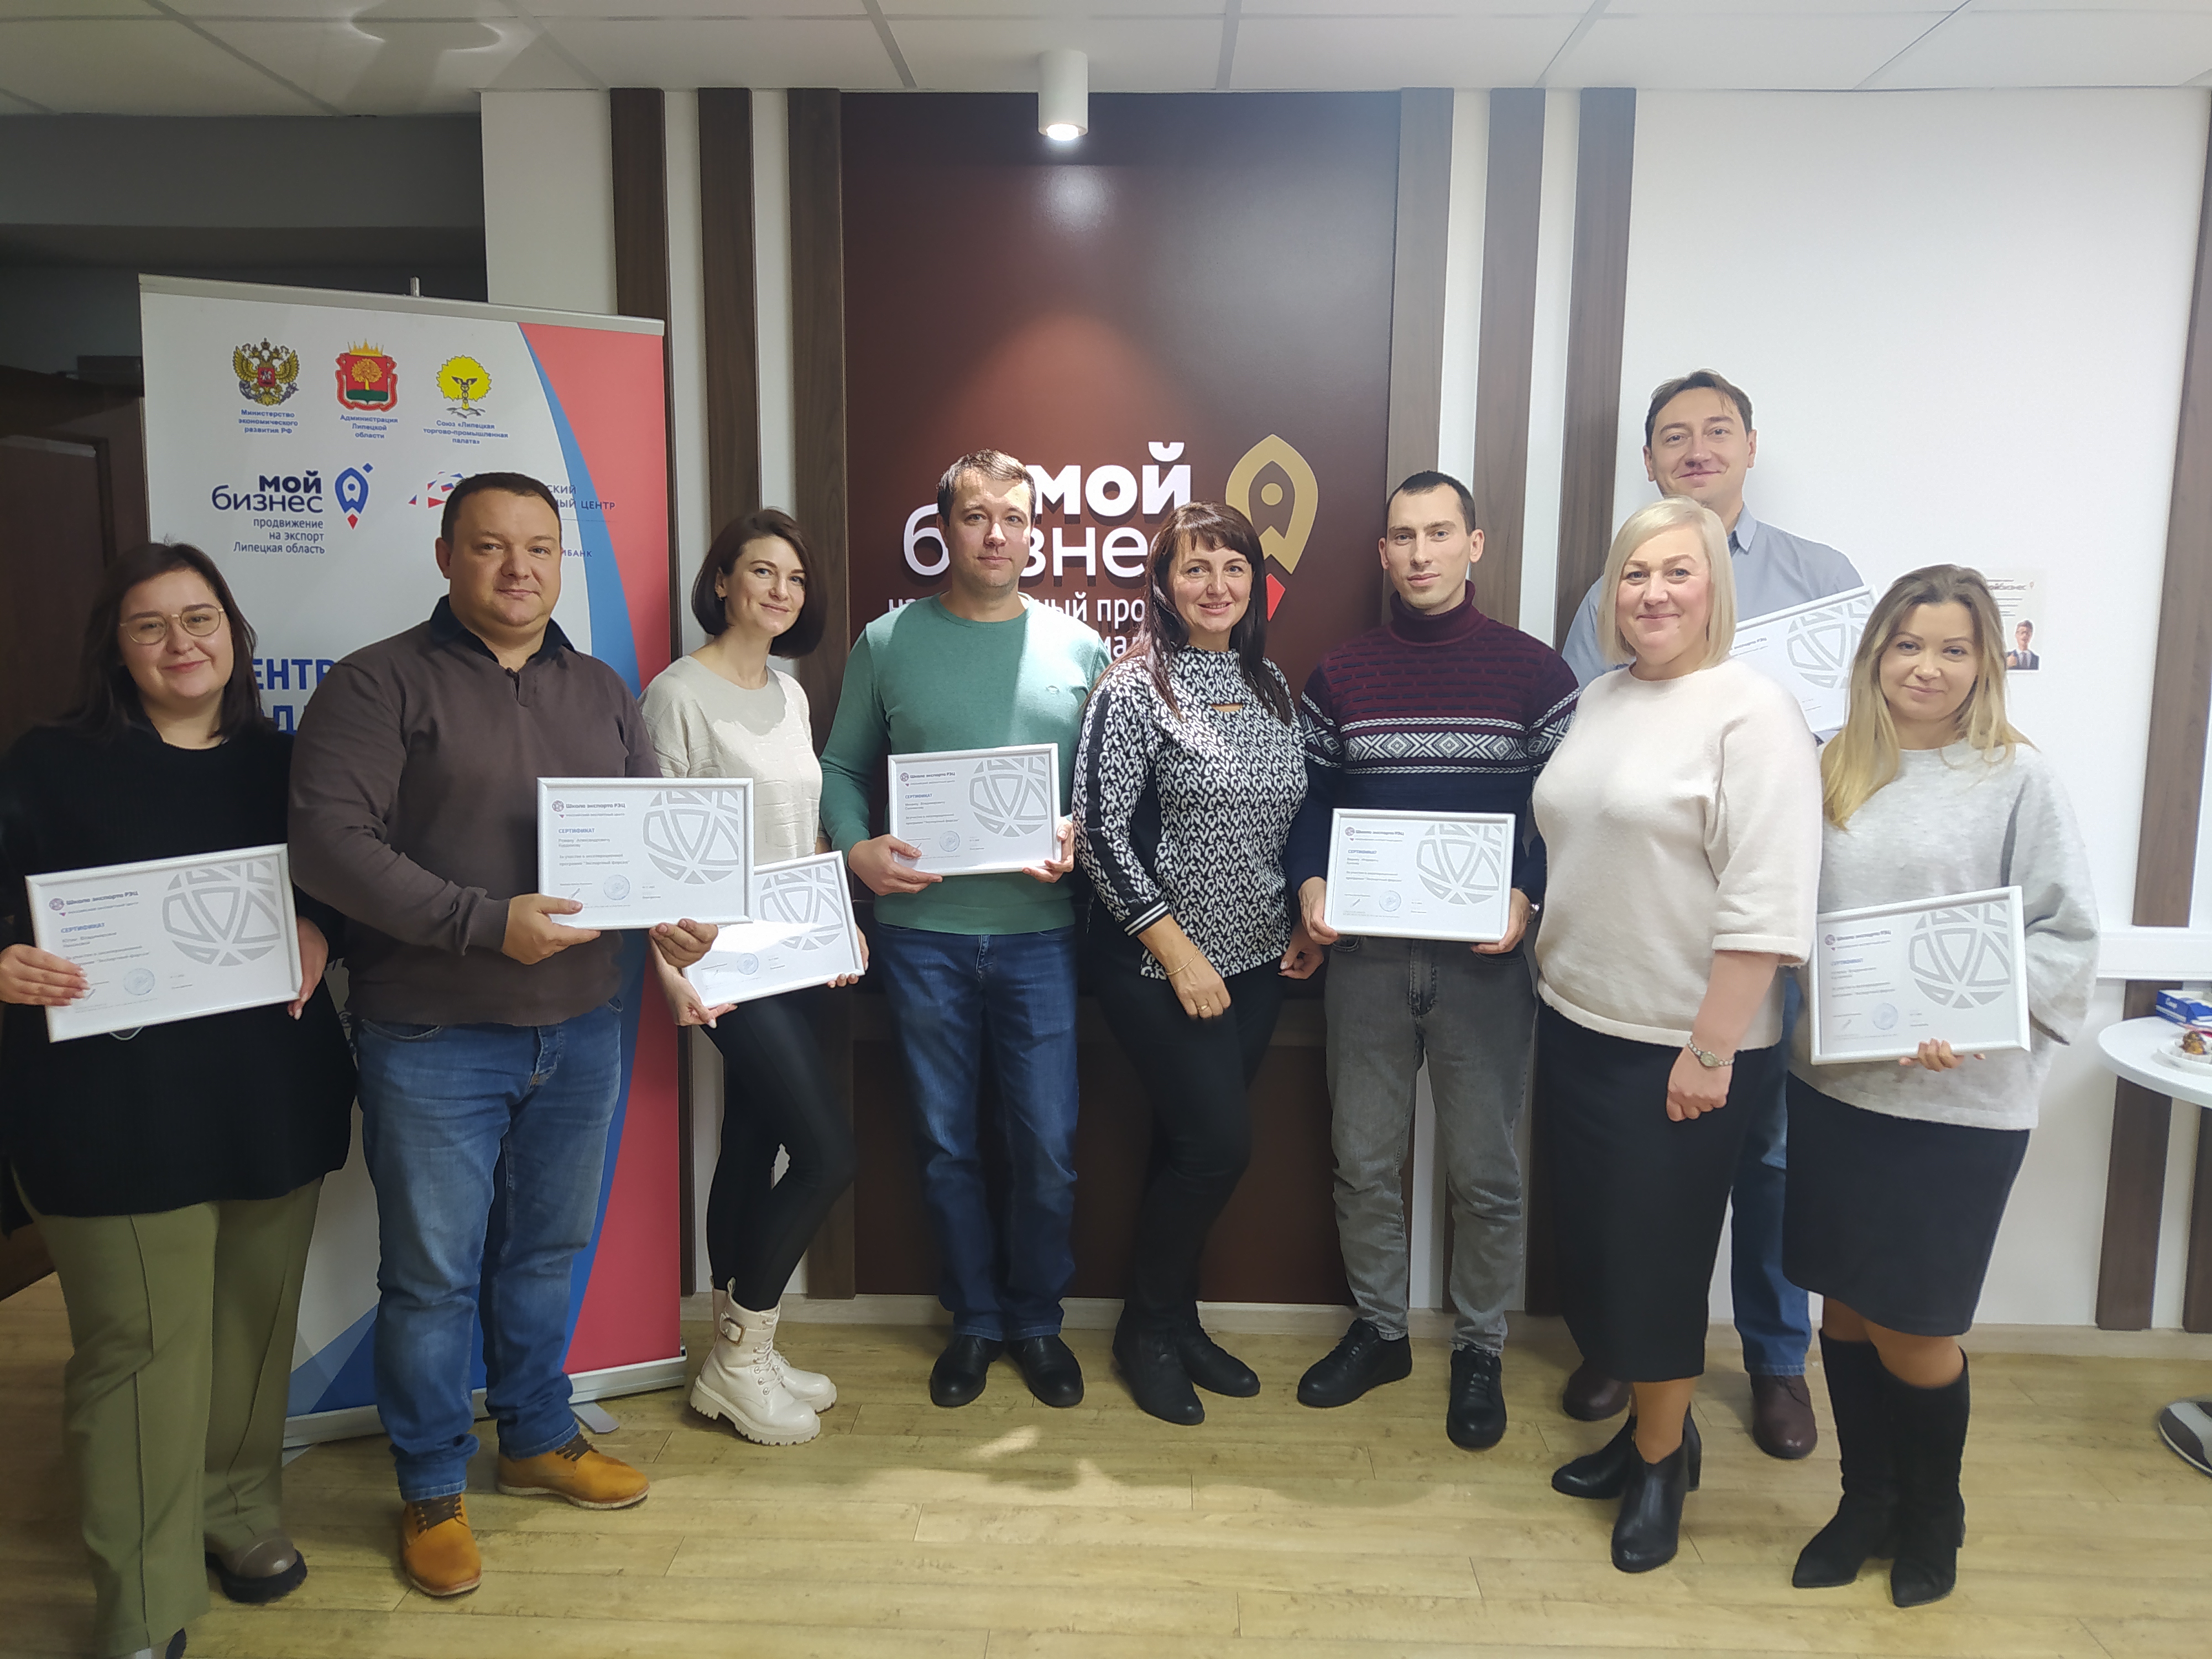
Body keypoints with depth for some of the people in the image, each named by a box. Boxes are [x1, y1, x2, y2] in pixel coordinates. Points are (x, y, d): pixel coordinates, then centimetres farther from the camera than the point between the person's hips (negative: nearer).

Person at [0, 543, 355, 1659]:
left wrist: (323, 930, -6)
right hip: (114, 1104, -3)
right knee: (142, 1342, 0)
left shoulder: (281, 763, 10)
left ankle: (238, 1510, 36)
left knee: (255, 1319, 14)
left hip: (272, 1096, 4)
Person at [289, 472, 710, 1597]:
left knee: (547, 1251, 18)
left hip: (582, 1028, 5)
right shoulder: (381, 684, -7)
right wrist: (487, 922, -23)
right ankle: (432, 1489, 29)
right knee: (433, 1272, 8)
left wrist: (673, 911, -8)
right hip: (432, 1039, -4)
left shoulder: (601, 693, 11)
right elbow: (328, 841, -17)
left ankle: (537, 1439, 39)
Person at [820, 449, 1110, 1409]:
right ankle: (975, 1319, 30)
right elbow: (841, 768, 8)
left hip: (1037, 932, 0)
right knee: (945, 1143, 11)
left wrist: (1077, 837, -11)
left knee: (1047, 1144, 4)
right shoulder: (888, 644, 4)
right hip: (922, 933, 0)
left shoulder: (1078, 649, 5)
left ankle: (1036, 1320, 27)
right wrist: (855, 848, -10)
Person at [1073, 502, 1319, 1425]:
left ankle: (1174, 1320, 30)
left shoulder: (1271, 686, 9)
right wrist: (1180, 953, -16)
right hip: (1159, 965, -6)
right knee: (1219, 1144, -7)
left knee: (1192, 1145, 13)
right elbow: (1100, 835, -15)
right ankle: (1147, 1327, 15)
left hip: (1256, 964, 6)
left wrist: (1305, 923, 8)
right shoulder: (1134, 689, -10)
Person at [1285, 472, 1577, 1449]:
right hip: (1365, 953, 2)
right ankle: (1378, 1330, 31)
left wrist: (1526, 898, -16)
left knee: (1483, 1168, 7)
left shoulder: (1535, 673, -1)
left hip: (1483, 958, -2)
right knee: (1363, 1157, 11)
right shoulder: (1340, 676, 6)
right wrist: (1310, 884, -7)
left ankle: (1478, 1351, 27)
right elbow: (1312, 799, 11)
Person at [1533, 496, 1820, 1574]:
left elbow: (1766, 903, -18)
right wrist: (1538, 950, 14)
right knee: (1594, 1243, 16)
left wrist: (1712, 1050, -19)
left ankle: (1662, 1461, 27)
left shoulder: (1751, 711, -13)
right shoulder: (1600, 699, 9)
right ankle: (1649, 1425, 36)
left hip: (1680, 1048, -7)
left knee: (1655, 1260, 6)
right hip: (1577, 1026, 7)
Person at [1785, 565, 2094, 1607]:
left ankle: (1933, 1519, 33)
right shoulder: (1836, 772, 7)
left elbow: (2065, 933, -8)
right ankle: (1866, 1500, 34)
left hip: (1957, 1102, -4)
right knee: (1845, 1308, 13)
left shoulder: (2019, 781, -5)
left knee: (1912, 1328, 6)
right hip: (1834, 1083, 4)